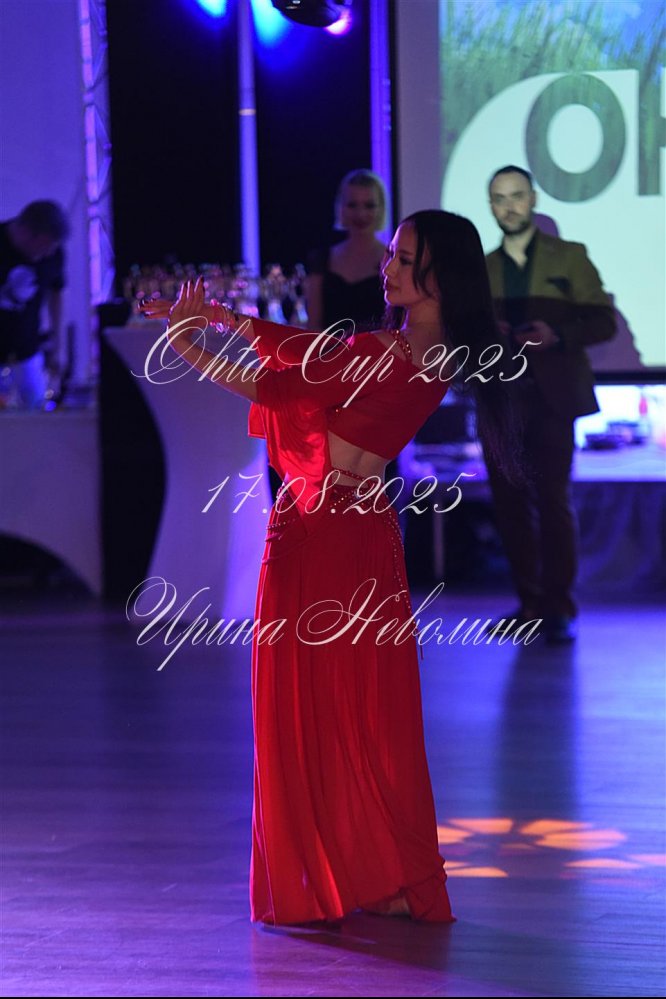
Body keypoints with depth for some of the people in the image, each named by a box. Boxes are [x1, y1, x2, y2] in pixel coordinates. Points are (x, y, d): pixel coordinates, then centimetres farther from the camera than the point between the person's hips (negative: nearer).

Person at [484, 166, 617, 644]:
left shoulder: (570, 257, 6)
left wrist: (557, 335, -16)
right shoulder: (480, 269, 14)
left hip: (551, 397, -3)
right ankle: (530, 601, 11)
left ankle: (560, 609, -4)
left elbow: (603, 321, 1)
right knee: (511, 504, 3)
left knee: (553, 503, -9)